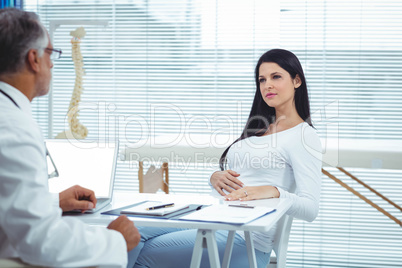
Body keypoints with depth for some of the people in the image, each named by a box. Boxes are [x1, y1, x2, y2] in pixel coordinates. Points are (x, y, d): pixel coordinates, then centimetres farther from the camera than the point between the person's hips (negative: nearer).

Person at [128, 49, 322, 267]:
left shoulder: (304, 135, -2)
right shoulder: (260, 129, 23)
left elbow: (311, 209, -11)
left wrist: (273, 191, -28)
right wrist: (216, 178, -1)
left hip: (245, 237, -7)